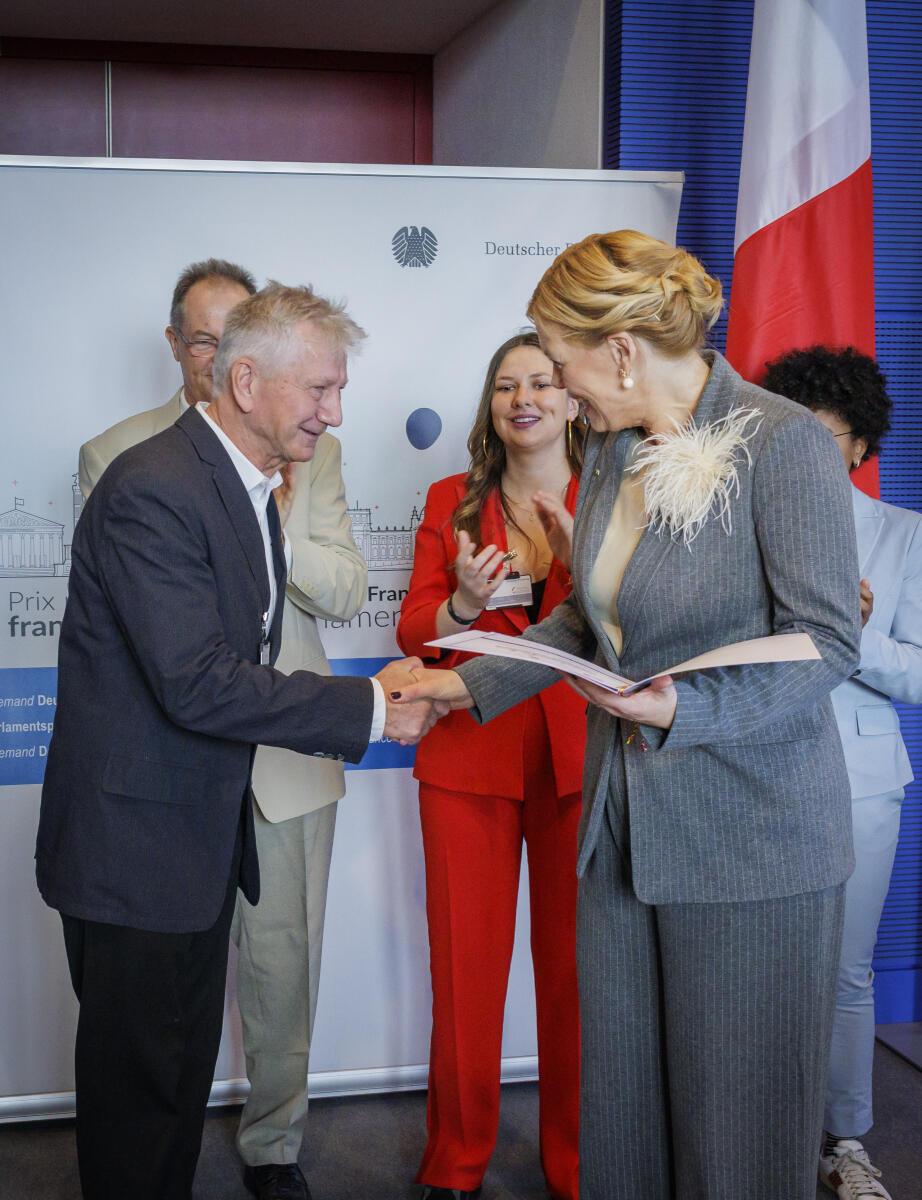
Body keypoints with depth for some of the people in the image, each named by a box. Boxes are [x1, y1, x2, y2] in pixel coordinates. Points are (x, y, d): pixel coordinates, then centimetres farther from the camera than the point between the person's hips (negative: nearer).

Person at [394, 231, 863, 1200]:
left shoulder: (783, 442, -14)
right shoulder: (610, 453, 9)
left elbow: (827, 644, -15)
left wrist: (686, 707, -26)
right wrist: (470, 684, 14)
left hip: (748, 837, -6)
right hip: (626, 827, 7)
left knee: (734, 1118, 7)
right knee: (620, 1096, 14)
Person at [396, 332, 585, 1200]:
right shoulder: (452, 502, 10)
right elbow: (414, 632, 7)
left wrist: (586, 562, -15)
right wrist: (463, 605, -14)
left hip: (578, 755, 0)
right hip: (470, 754, 1)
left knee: (575, 961, 4)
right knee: (465, 963, 6)